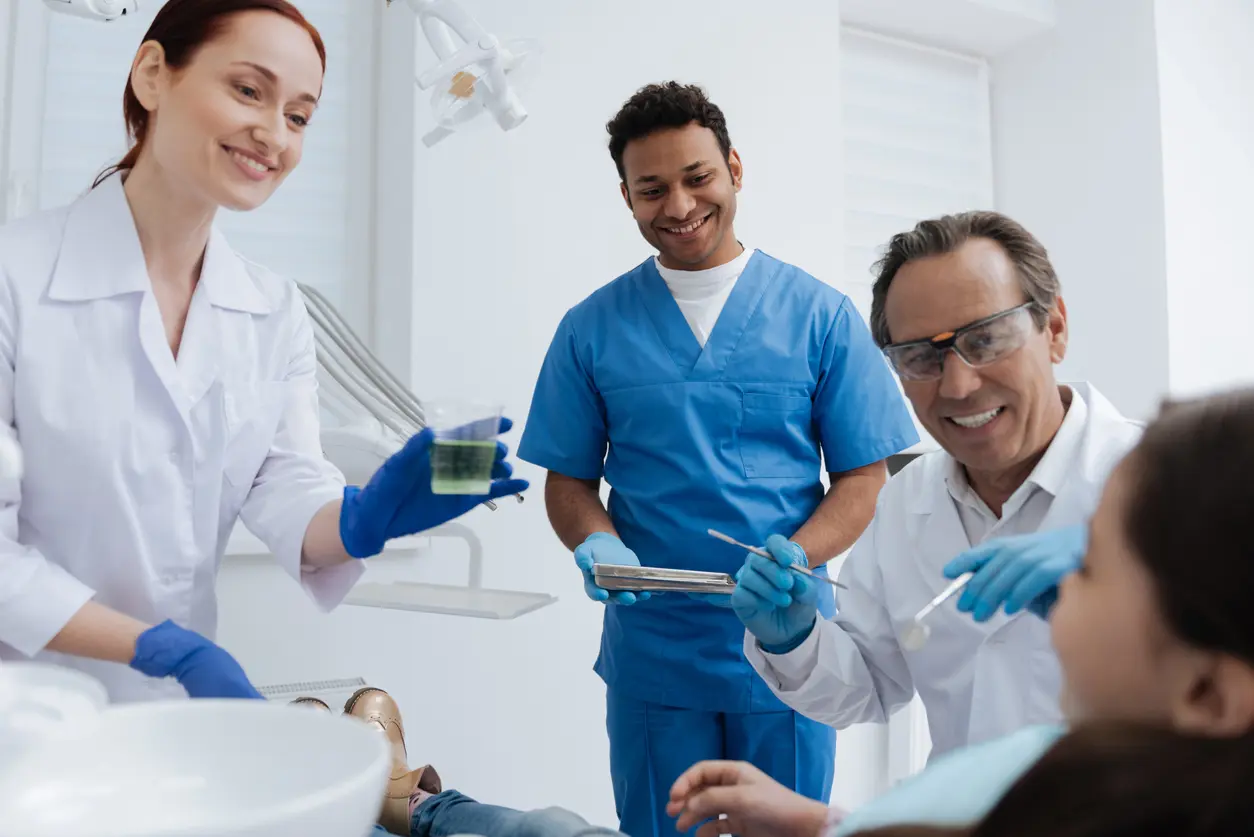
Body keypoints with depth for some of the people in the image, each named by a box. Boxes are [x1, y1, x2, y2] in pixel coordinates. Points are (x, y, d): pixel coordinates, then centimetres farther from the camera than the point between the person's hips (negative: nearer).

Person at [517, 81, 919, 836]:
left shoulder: (821, 314, -1)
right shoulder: (592, 328, 1)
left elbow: (863, 475, -1)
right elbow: (568, 480, 5)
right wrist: (597, 545, -16)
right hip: (651, 649, 1)